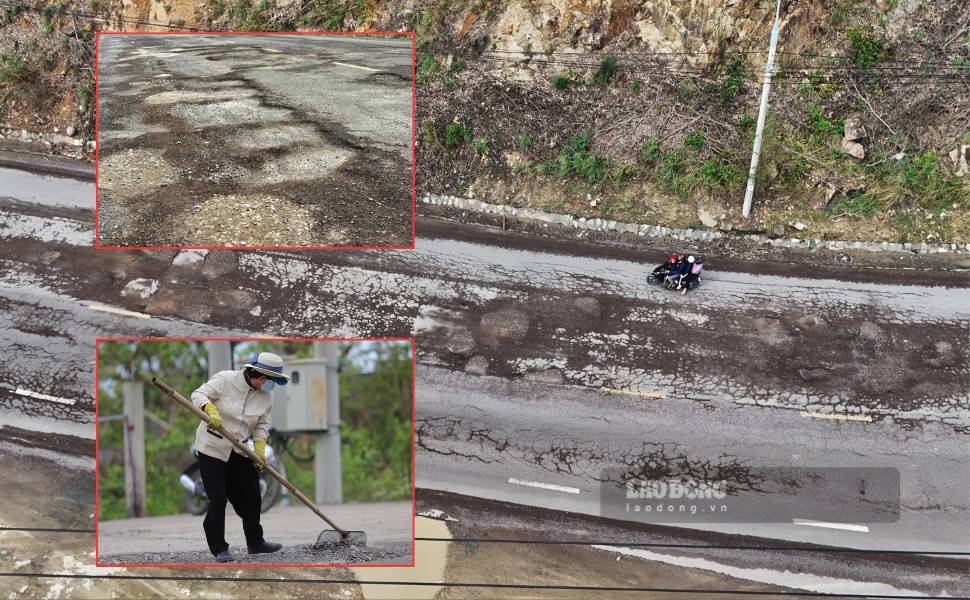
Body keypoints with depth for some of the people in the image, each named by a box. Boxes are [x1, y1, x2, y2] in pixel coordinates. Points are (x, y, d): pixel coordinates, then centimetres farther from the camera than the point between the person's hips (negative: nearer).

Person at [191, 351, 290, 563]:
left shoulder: (266, 396, -4)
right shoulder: (225, 379, -17)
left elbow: (262, 425, 4)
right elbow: (199, 394, -16)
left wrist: (260, 448, -10)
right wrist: (211, 410, -35)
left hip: (239, 451, 5)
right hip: (212, 447, -5)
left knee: (251, 497, 9)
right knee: (218, 499, -5)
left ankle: (255, 542, 27)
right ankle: (219, 548, 8)